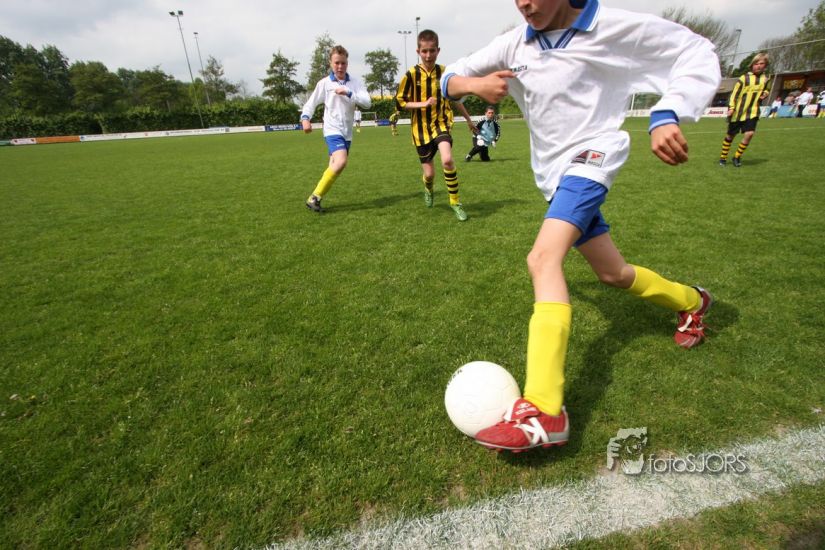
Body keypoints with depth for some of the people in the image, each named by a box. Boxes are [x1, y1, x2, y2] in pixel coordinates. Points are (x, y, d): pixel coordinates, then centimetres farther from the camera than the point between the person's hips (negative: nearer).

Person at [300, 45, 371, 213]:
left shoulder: (356, 83, 3)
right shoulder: (324, 83, -2)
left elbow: (367, 103, -10)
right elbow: (310, 103, 4)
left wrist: (348, 93, -19)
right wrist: (305, 118, -14)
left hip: (347, 132, 5)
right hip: (333, 130, -5)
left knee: (335, 167, 9)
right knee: (341, 162, -26)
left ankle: (316, 197, 23)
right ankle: (315, 197, -16)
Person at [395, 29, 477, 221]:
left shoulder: (445, 72, 1)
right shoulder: (411, 74, -8)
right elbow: (399, 102, -6)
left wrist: (468, 119, 22)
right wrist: (423, 104, -19)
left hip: (441, 124, 1)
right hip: (421, 128, -1)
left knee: (447, 160, -27)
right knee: (429, 173, 1)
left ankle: (455, 202, -8)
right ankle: (428, 190, 42)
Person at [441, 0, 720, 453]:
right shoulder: (515, 43, 4)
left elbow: (696, 53, -4)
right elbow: (450, 78, 6)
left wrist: (667, 115, -22)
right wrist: (472, 83, -18)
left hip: (588, 158, -6)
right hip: (553, 173, 6)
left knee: (543, 258, -31)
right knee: (613, 274, 15)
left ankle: (542, 411, -34)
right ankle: (690, 301, 46)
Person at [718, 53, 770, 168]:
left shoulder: (766, 79, 7)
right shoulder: (744, 78, -5)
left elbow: (765, 90, 22)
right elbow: (735, 93, -4)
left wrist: (765, 94, -1)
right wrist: (731, 107, -14)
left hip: (752, 111, 3)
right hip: (738, 111, -2)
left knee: (749, 134, -14)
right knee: (730, 135, 5)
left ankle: (737, 157, 2)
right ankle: (723, 158, 19)